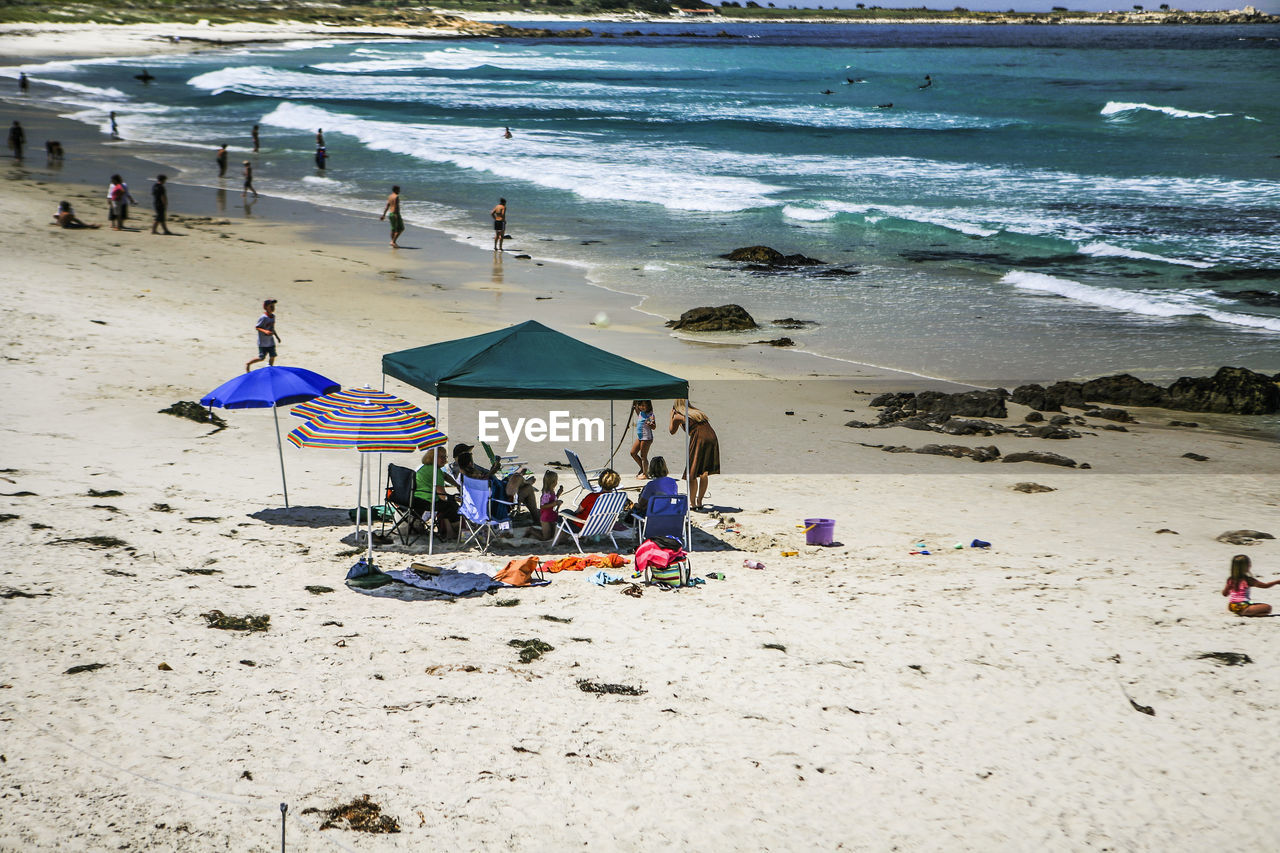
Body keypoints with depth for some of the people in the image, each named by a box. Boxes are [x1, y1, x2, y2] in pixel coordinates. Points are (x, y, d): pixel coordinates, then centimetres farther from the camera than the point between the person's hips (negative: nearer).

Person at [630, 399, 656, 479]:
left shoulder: (650, 415, -15)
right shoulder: (640, 413, 7)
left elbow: (654, 427, -22)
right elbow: (636, 408, 25)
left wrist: (650, 424, -42)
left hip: (646, 437, -9)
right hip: (640, 437, 9)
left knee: (643, 456, -4)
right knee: (633, 453, 14)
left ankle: (645, 473, 6)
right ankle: (642, 468, 28)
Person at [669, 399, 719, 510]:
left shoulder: (678, 416, 10)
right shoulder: (698, 412, 25)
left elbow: (672, 431, 25)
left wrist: (671, 416, 39)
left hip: (699, 439, -6)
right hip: (712, 438, 6)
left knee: (692, 474, 5)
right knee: (703, 473, 17)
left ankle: (692, 503, 8)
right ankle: (699, 501, 21)